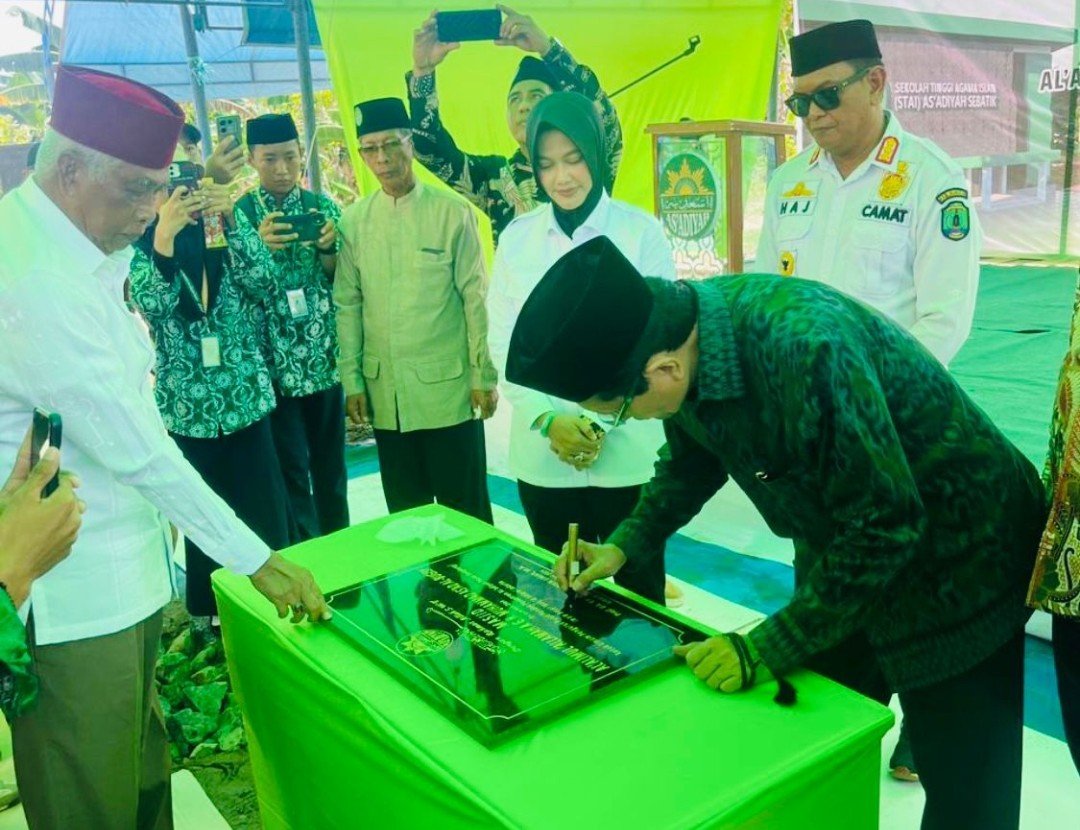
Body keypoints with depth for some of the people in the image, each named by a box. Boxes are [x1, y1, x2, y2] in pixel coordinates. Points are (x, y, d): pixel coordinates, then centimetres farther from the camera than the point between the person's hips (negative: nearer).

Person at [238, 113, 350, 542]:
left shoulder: (323, 206, 5)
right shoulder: (238, 213, -3)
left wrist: (327, 249, -14)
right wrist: (260, 248, -22)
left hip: (325, 358, 3)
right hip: (274, 363, -3)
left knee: (331, 463, 13)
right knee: (292, 470, 3)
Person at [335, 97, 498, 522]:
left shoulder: (453, 213, -5)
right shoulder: (353, 221, 5)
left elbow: (475, 299, -4)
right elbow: (347, 305, 7)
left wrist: (483, 376, -5)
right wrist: (352, 380, 4)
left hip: (448, 389, -3)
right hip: (385, 394, 3)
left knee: (465, 507, 6)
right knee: (404, 510, 15)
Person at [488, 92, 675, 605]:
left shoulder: (641, 231, -1)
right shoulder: (517, 236, 5)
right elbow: (503, 341, 4)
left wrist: (602, 420, -11)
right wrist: (547, 420, -9)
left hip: (626, 451, -2)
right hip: (543, 453, 2)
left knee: (639, 591, 9)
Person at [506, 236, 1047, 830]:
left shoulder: (806, 351, -38)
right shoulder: (678, 333, -12)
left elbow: (884, 526, -30)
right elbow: (693, 459, 8)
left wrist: (764, 651, -23)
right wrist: (624, 546, -1)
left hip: (953, 562, -6)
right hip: (841, 552, 7)